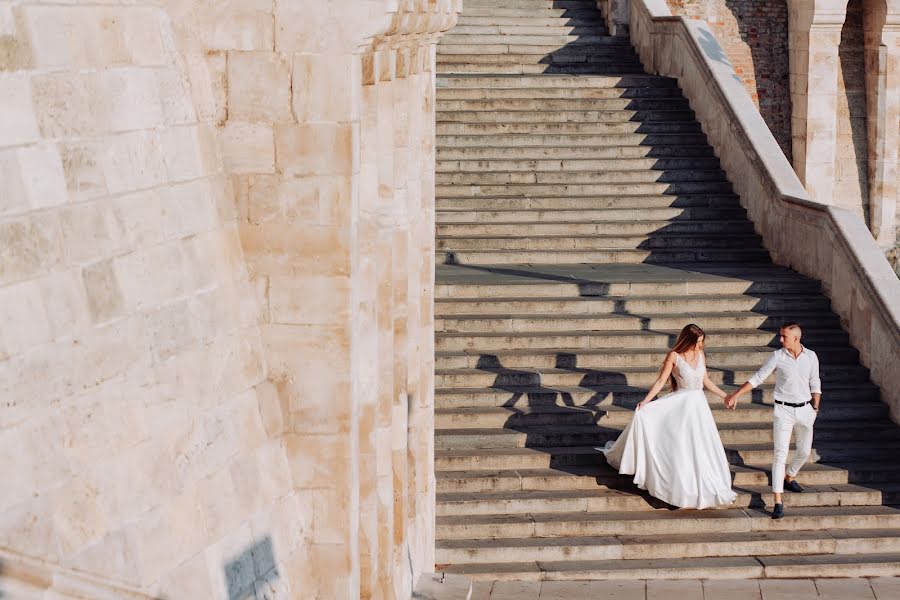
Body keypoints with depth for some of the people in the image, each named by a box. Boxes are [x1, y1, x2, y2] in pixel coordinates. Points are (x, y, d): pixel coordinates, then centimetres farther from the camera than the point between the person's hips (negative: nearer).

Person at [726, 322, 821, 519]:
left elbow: (815, 384, 10)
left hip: (804, 409, 3)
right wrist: (736, 394, -5)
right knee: (780, 454, -9)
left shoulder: (810, 357, 0)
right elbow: (757, 378, -1)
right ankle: (778, 502, -12)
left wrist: (815, 408, 5)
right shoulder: (778, 356, -5)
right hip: (783, 410, -3)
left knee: (804, 451, 15)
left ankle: (790, 477, 46)